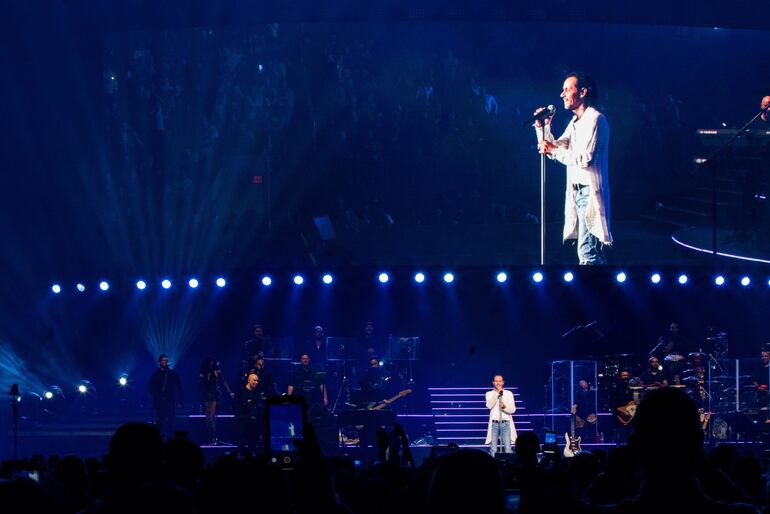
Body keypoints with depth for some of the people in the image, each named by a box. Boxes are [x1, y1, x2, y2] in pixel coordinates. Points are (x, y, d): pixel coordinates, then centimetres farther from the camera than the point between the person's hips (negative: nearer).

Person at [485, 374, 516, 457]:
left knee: (507, 449, -8)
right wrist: (497, 393, -14)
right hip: (494, 424, 0)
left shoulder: (509, 393, 9)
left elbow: (513, 409, 2)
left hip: (506, 423, 0)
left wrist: (504, 407, -17)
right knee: (493, 450, -6)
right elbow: (489, 406, -10)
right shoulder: (489, 394, 9)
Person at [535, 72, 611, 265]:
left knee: (587, 251, -13)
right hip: (577, 191, 10)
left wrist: (554, 150, -13)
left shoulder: (594, 119, -12)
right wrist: (543, 127, 6)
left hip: (590, 192, -10)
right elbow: (553, 150, 19)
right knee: (594, 250, 12)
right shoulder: (575, 122, 17)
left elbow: (585, 158, -21)